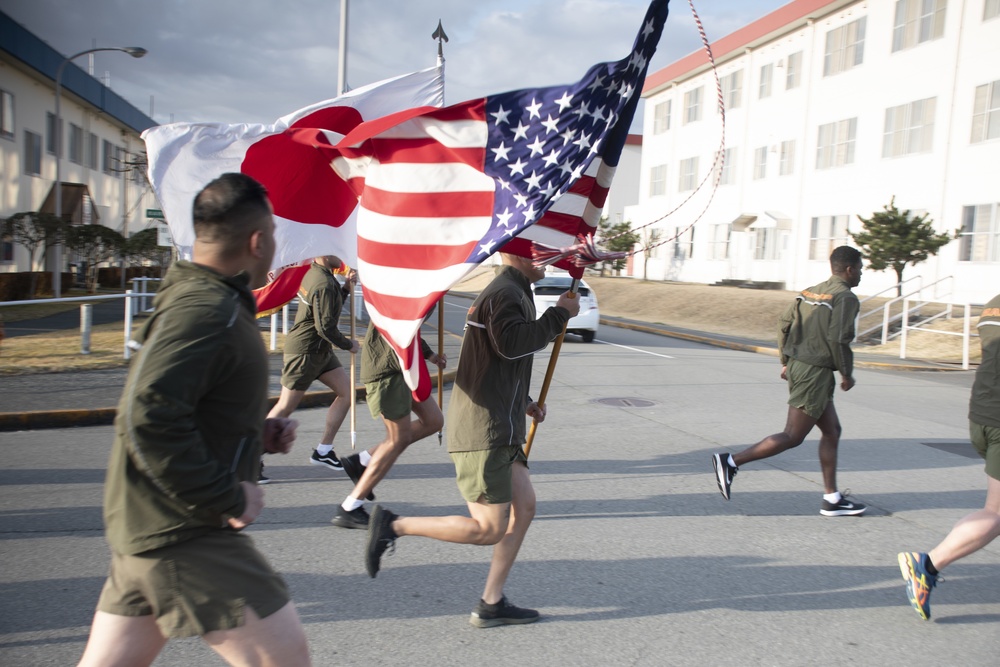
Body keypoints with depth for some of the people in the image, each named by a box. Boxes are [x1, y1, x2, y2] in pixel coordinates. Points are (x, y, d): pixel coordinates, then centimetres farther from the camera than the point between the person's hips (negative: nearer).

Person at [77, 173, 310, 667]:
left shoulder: (197, 299, 14)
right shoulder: (205, 311, -20)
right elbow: (150, 419, -30)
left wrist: (256, 432, 8)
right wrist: (226, 499, -22)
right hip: (183, 534, -10)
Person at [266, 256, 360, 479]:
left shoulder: (315, 273, 10)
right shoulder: (323, 283, -21)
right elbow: (325, 327, -23)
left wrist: (346, 287, 10)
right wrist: (348, 345, -9)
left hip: (320, 350, 10)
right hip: (304, 351, -10)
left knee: (347, 391, 7)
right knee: (286, 406, -3)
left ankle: (323, 451, 13)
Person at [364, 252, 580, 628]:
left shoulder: (513, 293, 21)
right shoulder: (504, 293, -13)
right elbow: (512, 343, -31)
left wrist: (523, 403, 21)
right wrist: (559, 314, -19)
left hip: (498, 430, 11)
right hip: (484, 432, -11)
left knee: (524, 507, 11)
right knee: (489, 529, -6)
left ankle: (491, 605, 18)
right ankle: (393, 526, 2)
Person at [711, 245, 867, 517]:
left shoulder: (809, 292, 13)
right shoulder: (846, 297, -10)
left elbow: (784, 323, 12)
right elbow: (838, 338, -19)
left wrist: (786, 361, 18)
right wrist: (847, 374, -6)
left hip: (797, 365, 9)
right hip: (816, 372, -9)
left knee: (832, 431, 16)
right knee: (792, 437, -4)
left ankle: (832, 499, 19)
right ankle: (731, 461, -8)